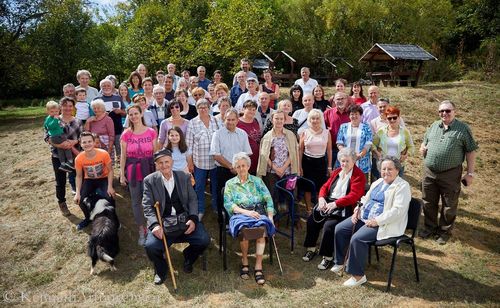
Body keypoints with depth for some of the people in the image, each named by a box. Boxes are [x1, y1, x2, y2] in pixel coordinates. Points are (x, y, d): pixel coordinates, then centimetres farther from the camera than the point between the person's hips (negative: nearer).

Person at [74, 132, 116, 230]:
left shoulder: (104, 154, -26)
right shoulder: (79, 159, -20)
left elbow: (110, 171, -14)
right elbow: (79, 176, -7)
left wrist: (110, 187, -22)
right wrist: (78, 193, -15)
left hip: (103, 179, -2)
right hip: (89, 180, 2)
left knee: (108, 197, -25)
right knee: (80, 199, -15)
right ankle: (88, 218, 16)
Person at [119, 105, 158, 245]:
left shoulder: (151, 132, -3)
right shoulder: (125, 134, -2)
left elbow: (155, 153, 3)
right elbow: (123, 156, 3)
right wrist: (122, 174, 1)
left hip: (149, 169, -1)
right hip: (132, 171, 1)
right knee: (136, 201, 9)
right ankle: (141, 230, 23)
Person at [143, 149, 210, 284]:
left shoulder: (184, 177, 8)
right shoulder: (150, 180, 2)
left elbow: (192, 199, 7)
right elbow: (147, 206, -4)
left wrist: (193, 218, -10)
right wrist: (155, 225, -20)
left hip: (184, 220, 2)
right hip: (162, 222, -1)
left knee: (204, 240, -19)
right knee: (151, 246, -27)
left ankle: (188, 257, 18)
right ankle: (161, 270, 9)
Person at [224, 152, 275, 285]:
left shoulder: (257, 181, 19)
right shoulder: (230, 183, 16)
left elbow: (268, 199, 10)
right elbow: (228, 203, 2)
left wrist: (270, 216, -7)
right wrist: (246, 212, -13)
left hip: (258, 212, 1)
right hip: (239, 214, -1)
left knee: (262, 228, -33)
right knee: (244, 229, -35)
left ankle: (258, 266, -26)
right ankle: (244, 261, -12)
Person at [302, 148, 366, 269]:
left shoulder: (359, 175, -5)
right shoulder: (337, 172, 16)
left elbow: (353, 196, -17)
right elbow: (325, 186, 15)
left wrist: (335, 204, -25)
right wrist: (321, 198, -7)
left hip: (344, 208, -6)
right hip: (328, 203, 7)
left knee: (329, 225, -27)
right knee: (312, 219, -13)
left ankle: (328, 257, -10)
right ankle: (311, 249, 4)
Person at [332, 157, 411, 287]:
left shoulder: (402, 186, -9)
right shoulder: (378, 182, 16)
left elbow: (398, 210, -20)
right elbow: (366, 199, 24)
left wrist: (377, 221, -24)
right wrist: (358, 209, 3)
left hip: (383, 224, -8)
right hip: (364, 217, 8)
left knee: (357, 238, -28)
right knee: (339, 229, -3)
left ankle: (358, 275, -11)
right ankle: (339, 262, 13)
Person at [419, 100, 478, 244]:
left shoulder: (463, 129, -6)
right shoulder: (434, 126, 7)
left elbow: (471, 151, -4)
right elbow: (424, 142, 21)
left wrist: (470, 173, -7)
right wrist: (423, 148, -3)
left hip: (450, 175, -4)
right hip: (429, 172, 4)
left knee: (449, 206, 9)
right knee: (429, 203, 16)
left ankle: (444, 231, 27)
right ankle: (430, 227, 34)